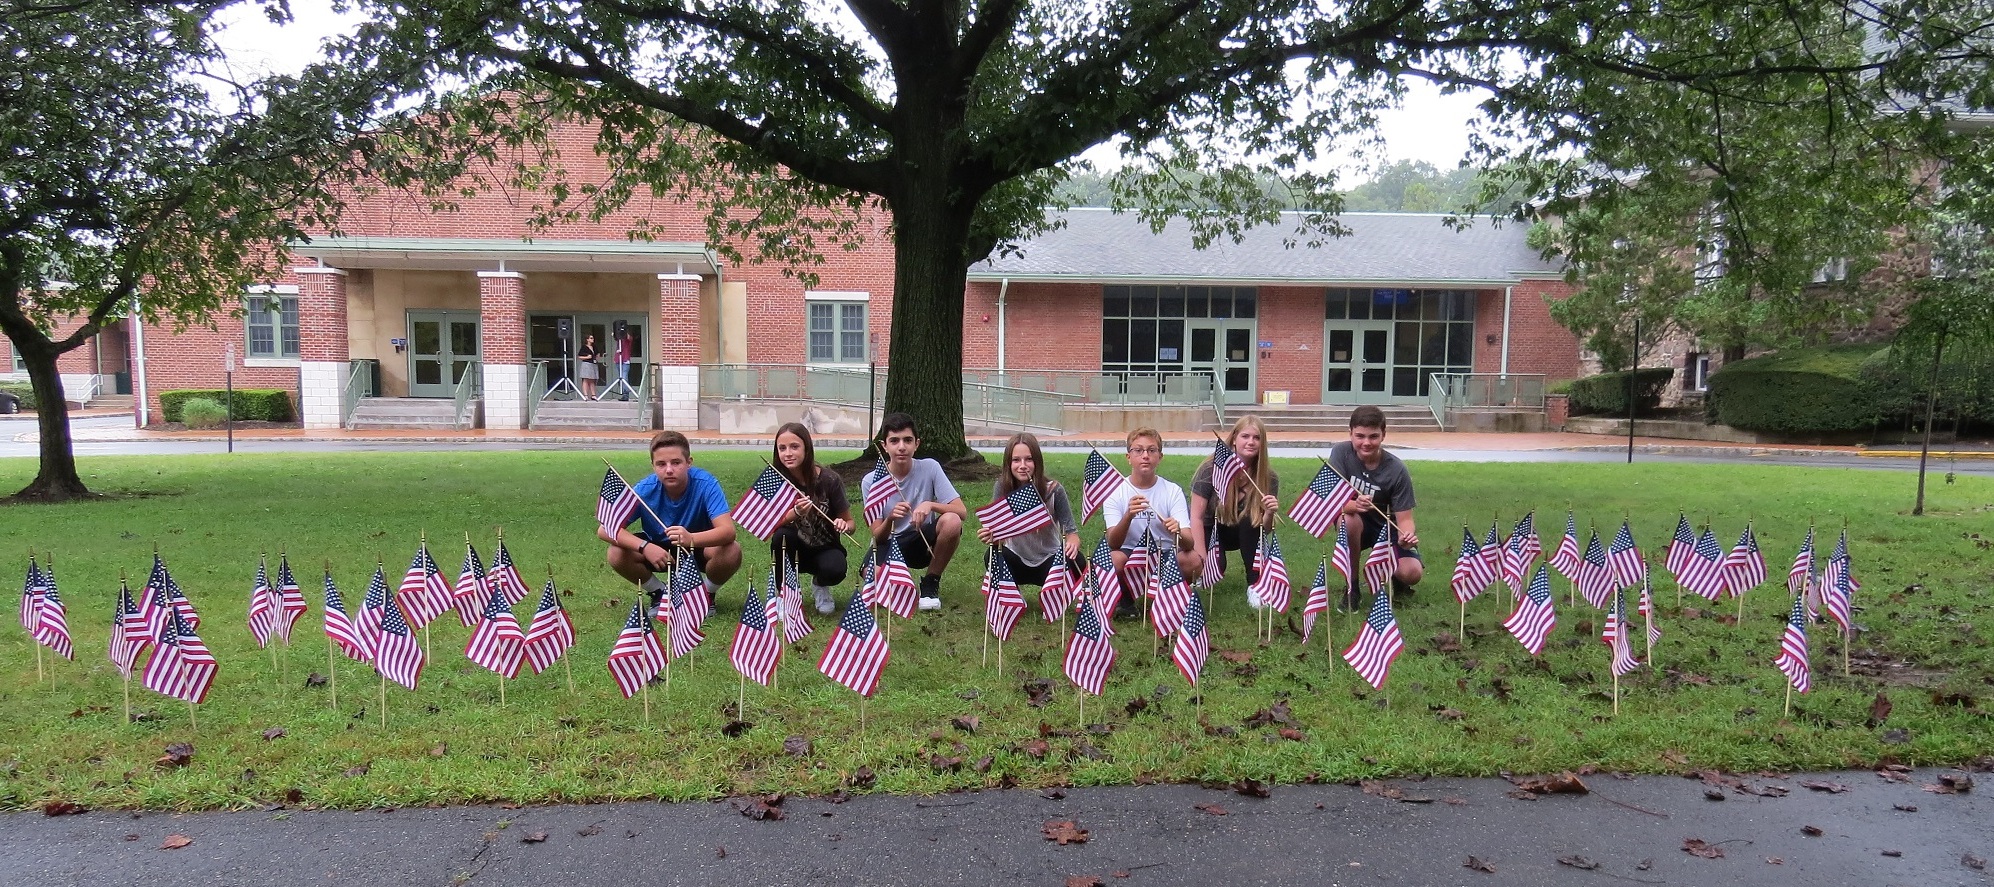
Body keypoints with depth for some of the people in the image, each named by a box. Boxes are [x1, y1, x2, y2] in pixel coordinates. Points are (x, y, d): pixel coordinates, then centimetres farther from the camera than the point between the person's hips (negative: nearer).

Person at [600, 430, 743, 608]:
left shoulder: (706, 484, -28)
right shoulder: (645, 490, -23)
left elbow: (728, 531, -38)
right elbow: (605, 529, -25)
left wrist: (691, 539, -57)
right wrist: (645, 547, -41)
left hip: (700, 546, -2)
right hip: (659, 549, 2)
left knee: (732, 552, -32)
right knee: (617, 555, -25)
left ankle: (707, 594, 0)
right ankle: (659, 593, 4)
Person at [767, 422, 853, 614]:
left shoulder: (829, 480, -17)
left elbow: (850, 523, -8)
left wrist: (843, 525, -33)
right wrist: (796, 513, -39)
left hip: (824, 548, -1)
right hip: (793, 550, 1)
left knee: (834, 570, -33)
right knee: (782, 536, -31)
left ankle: (820, 586, 5)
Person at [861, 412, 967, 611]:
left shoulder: (930, 468, -12)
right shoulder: (871, 481, -13)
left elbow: (961, 512, -17)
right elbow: (878, 538, -14)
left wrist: (930, 505, -35)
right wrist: (890, 519, -36)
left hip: (924, 544, 1)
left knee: (952, 522, -31)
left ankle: (930, 584, -6)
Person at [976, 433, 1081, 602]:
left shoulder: (1053, 490, -16)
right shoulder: (1002, 488, -13)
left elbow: (1071, 531, -14)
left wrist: (1072, 543, -39)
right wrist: (989, 536, -42)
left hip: (1049, 560, 0)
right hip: (1016, 561, 0)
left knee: (1073, 560, -32)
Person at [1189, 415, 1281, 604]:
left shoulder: (1268, 478, -14)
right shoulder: (1212, 469, -22)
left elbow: (1264, 528, -12)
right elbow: (1196, 517, -20)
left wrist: (1269, 513, -36)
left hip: (1239, 533, 3)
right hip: (1208, 529, -3)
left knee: (1250, 520, -31)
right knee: (1215, 566, -31)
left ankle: (1254, 585, -18)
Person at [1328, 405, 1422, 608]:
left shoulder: (1397, 471, -18)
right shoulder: (1341, 452, -17)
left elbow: (1404, 518, -16)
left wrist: (1407, 536, -40)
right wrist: (1354, 505, -47)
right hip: (1357, 525, 0)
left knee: (1412, 573, -26)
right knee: (1348, 518, -36)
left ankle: (1392, 575, 15)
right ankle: (1351, 587, -15)